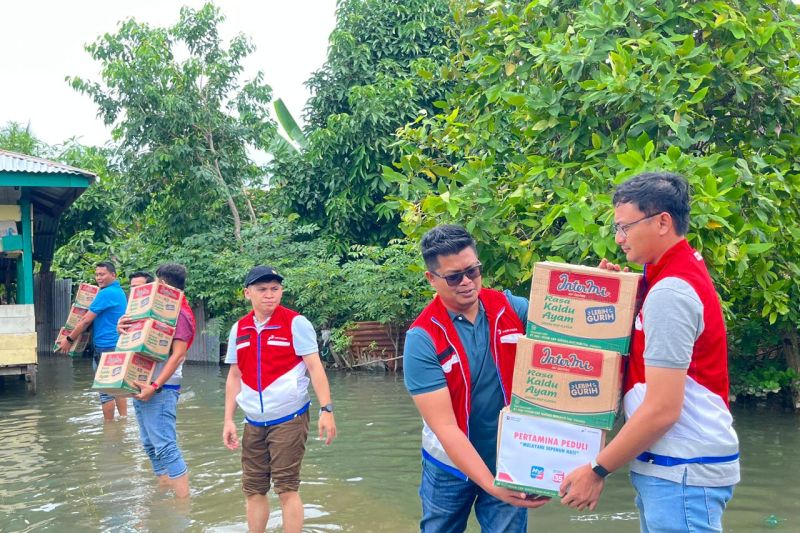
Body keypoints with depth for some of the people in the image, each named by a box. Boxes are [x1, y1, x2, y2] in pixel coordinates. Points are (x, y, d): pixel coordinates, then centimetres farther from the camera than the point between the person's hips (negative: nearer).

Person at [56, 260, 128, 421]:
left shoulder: (106, 293, -16)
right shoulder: (120, 292, 14)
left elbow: (86, 321, -15)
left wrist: (69, 339, -5)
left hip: (106, 346, -10)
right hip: (120, 345, 10)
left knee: (106, 390, -1)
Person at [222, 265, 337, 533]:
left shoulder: (296, 323, -8)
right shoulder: (238, 329, 6)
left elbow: (314, 367, -9)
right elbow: (234, 376, 12)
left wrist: (326, 410, -17)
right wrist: (228, 420, 7)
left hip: (289, 419, -5)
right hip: (254, 423, 5)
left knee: (286, 488, -2)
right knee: (253, 489, 11)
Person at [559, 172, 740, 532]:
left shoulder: (670, 291, -20)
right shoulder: (684, 271, 9)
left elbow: (662, 410, -23)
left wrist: (597, 470, -15)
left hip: (683, 470, -9)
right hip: (671, 462, 9)